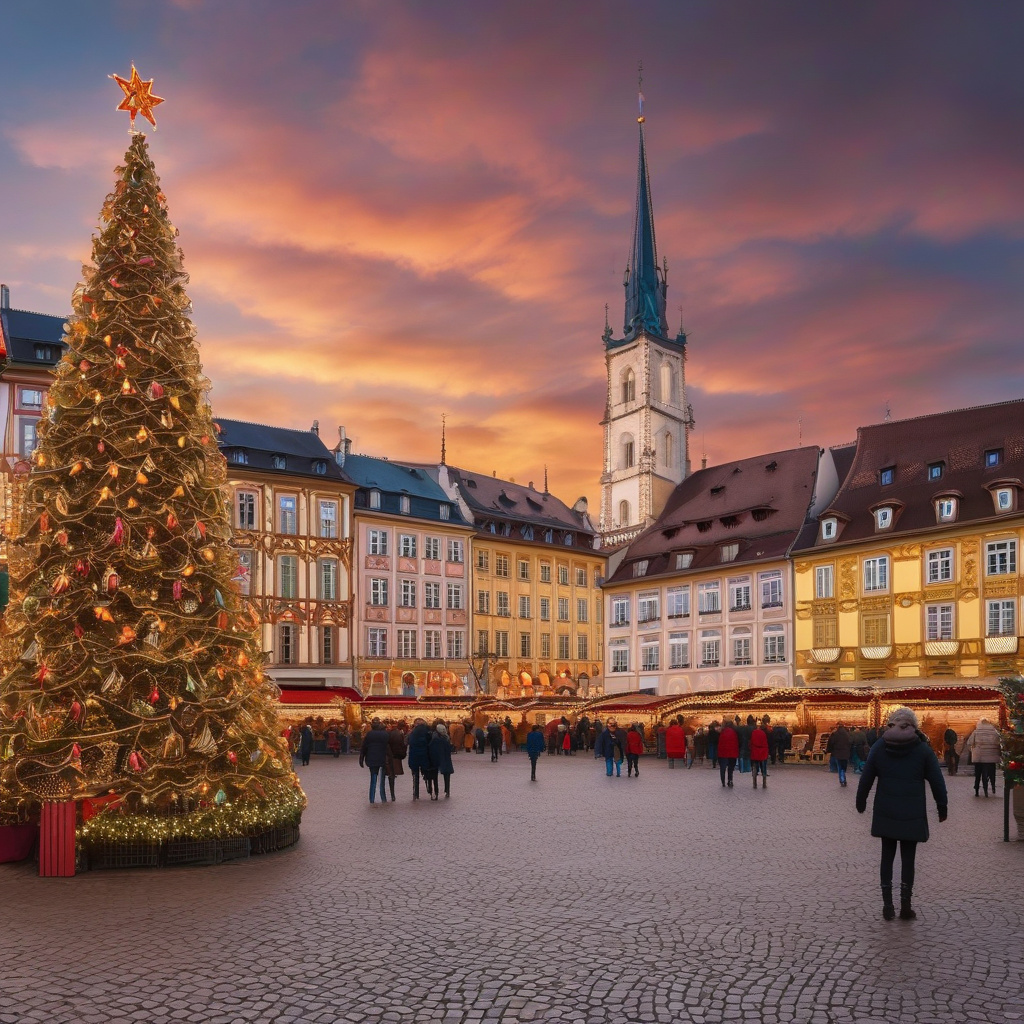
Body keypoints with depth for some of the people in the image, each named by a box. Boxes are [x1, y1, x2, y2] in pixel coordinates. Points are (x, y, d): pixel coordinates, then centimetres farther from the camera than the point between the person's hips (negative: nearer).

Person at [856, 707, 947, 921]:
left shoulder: (879, 747, 0)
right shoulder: (923, 749, -3)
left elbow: (866, 778, 4)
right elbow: (937, 781, -1)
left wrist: (861, 803, 15)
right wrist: (942, 807, 9)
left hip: (885, 813, 2)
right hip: (912, 815, -1)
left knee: (887, 856, 10)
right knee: (908, 858, 5)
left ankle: (888, 905, 10)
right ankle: (905, 906, 6)